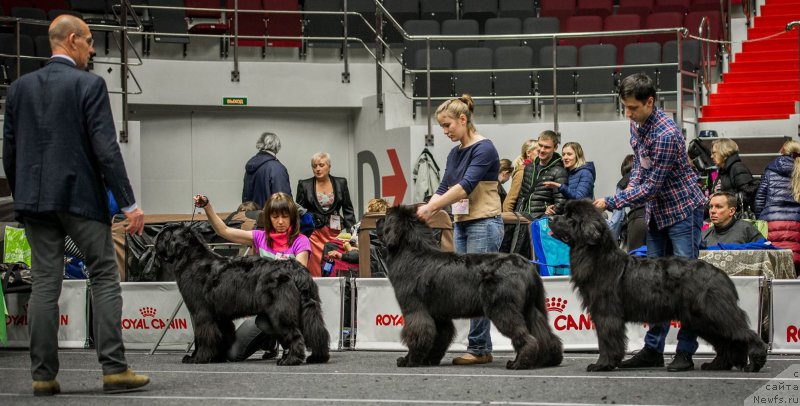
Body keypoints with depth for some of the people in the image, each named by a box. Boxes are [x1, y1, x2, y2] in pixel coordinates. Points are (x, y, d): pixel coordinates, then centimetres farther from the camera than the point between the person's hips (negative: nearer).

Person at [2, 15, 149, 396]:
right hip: (81, 195, -5)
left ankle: (43, 376, 4)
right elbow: (106, 148, -12)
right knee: (104, 278, 2)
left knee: (44, 285, 5)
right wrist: (129, 203, -11)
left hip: (35, 199, 5)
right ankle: (114, 368, -3)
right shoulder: (90, 85, -6)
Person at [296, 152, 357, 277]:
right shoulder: (304, 185, 6)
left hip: (335, 233, 1)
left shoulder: (341, 183, 8)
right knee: (316, 271, -8)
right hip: (314, 233, -1)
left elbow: (348, 210, 11)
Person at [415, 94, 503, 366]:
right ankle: (483, 348, 11)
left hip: (484, 224, -9)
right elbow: (444, 188, 11)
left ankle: (478, 348, -2)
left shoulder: (484, 149, -12)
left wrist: (431, 207, -22)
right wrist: (425, 211, -6)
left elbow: (466, 186, -21)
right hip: (461, 224, 9)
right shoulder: (455, 153, 14)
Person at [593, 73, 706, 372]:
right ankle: (653, 349, 12)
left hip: (683, 210, -9)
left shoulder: (667, 134, -26)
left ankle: (685, 352, -5)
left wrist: (610, 203, -19)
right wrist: (631, 185, -1)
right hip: (656, 212, 9)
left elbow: (651, 187, -23)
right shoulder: (636, 124, 2)